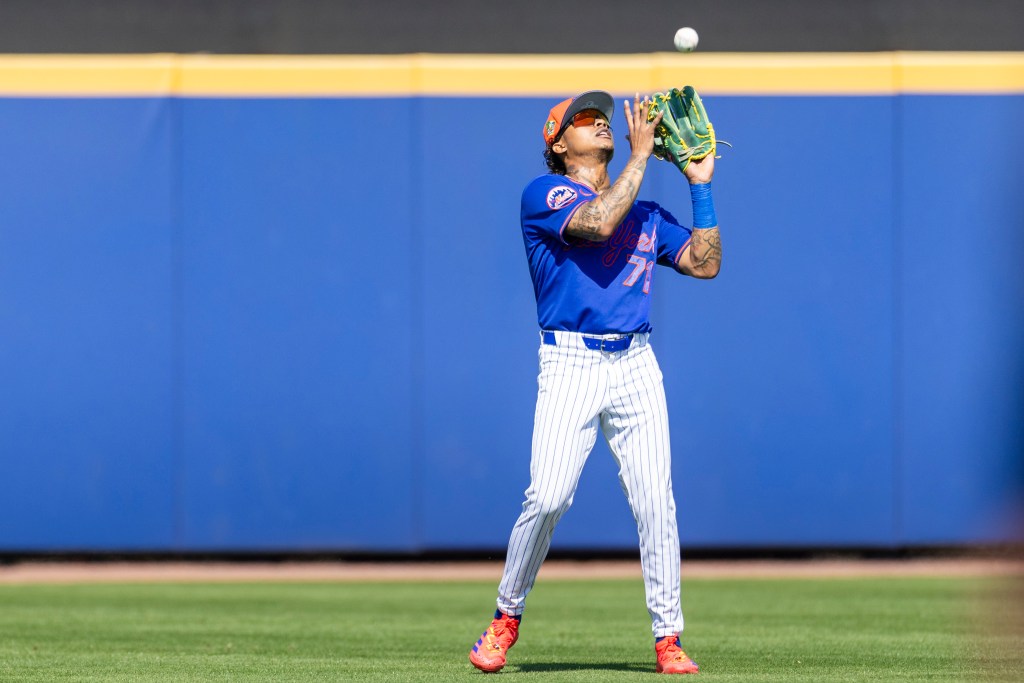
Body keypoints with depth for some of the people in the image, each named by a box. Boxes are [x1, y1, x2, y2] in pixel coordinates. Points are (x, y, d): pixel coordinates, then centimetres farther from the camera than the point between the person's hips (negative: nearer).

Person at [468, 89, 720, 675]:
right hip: (570, 364, -4)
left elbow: (705, 263, 12)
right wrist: (641, 154, -9)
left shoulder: (645, 213, 21)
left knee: (656, 501, -6)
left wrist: (701, 185, 10)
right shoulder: (544, 194, 3)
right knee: (548, 498, -16)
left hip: (636, 367, 4)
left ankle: (669, 640, 0)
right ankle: (507, 617, 5)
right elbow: (597, 222, -15)